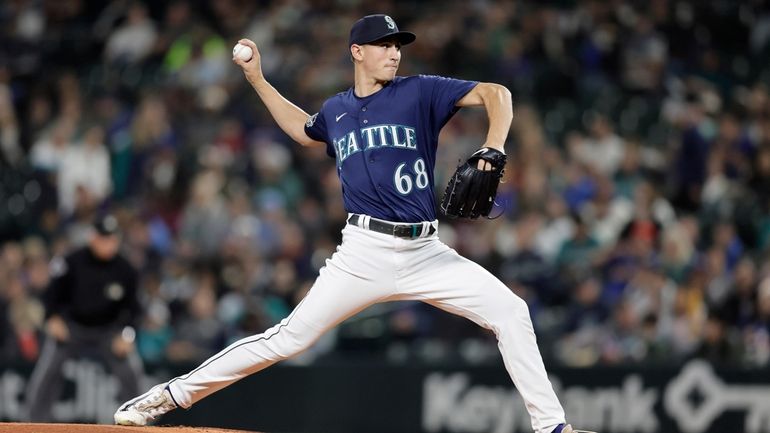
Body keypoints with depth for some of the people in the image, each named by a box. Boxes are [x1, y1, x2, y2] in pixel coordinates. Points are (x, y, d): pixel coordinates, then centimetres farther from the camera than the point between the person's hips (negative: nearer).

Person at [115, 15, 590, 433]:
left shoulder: (420, 92, 2)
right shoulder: (336, 110, 12)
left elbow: (496, 94, -4)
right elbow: (302, 129, 36)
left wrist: (492, 154, -20)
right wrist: (256, 78, 29)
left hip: (426, 252, 0)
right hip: (365, 254, 0)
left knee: (510, 312, -13)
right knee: (291, 337, -8)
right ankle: (172, 394, -2)